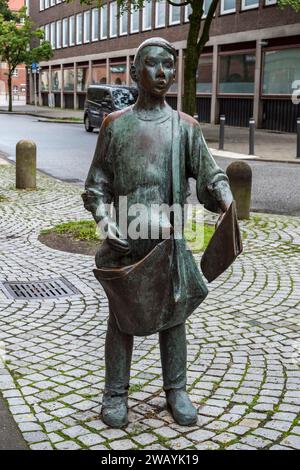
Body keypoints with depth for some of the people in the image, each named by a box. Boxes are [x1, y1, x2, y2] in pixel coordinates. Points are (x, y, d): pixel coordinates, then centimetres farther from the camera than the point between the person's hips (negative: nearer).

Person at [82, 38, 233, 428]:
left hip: (170, 236, 1)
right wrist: (103, 218, -13)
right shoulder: (115, 125, 3)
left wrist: (228, 204, -21)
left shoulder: (185, 127, 4)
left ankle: (176, 390, 24)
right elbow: (97, 183, 4)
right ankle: (116, 393, 20)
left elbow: (210, 175, 0)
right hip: (126, 237, 0)